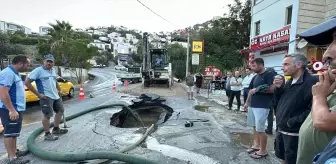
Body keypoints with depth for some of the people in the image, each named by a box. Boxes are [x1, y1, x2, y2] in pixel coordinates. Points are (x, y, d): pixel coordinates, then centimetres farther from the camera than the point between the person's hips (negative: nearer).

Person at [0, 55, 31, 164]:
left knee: (14, 132, 18)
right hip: (9, 110, -10)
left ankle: (14, 151, 30)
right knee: (10, 133, -3)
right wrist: (11, 110, -28)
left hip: (16, 108, 10)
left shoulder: (14, 73, 13)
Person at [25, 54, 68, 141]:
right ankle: (47, 134, 10)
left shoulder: (53, 71, 11)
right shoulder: (38, 70, -12)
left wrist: (59, 90, 18)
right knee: (48, 115, -4)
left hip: (56, 96, 9)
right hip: (46, 97, -9)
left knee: (60, 111, 17)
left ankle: (56, 129, 32)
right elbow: (27, 82, -16)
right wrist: (38, 94, -18)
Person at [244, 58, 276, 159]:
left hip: (262, 106, -8)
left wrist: (257, 89, -17)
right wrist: (247, 102, 17)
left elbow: (272, 89, -19)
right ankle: (256, 145, 29)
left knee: (260, 129, -2)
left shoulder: (269, 75, -9)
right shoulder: (255, 77, 15)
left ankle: (263, 151, 11)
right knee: (255, 126, 15)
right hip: (252, 105, 8)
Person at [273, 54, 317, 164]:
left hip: (294, 132, -8)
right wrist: (278, 88, -4)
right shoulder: (290, 81, 8)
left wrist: (292, 122, -22)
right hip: (281, 129, 8)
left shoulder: (311, 82, -20)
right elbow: (279, 100, 14)